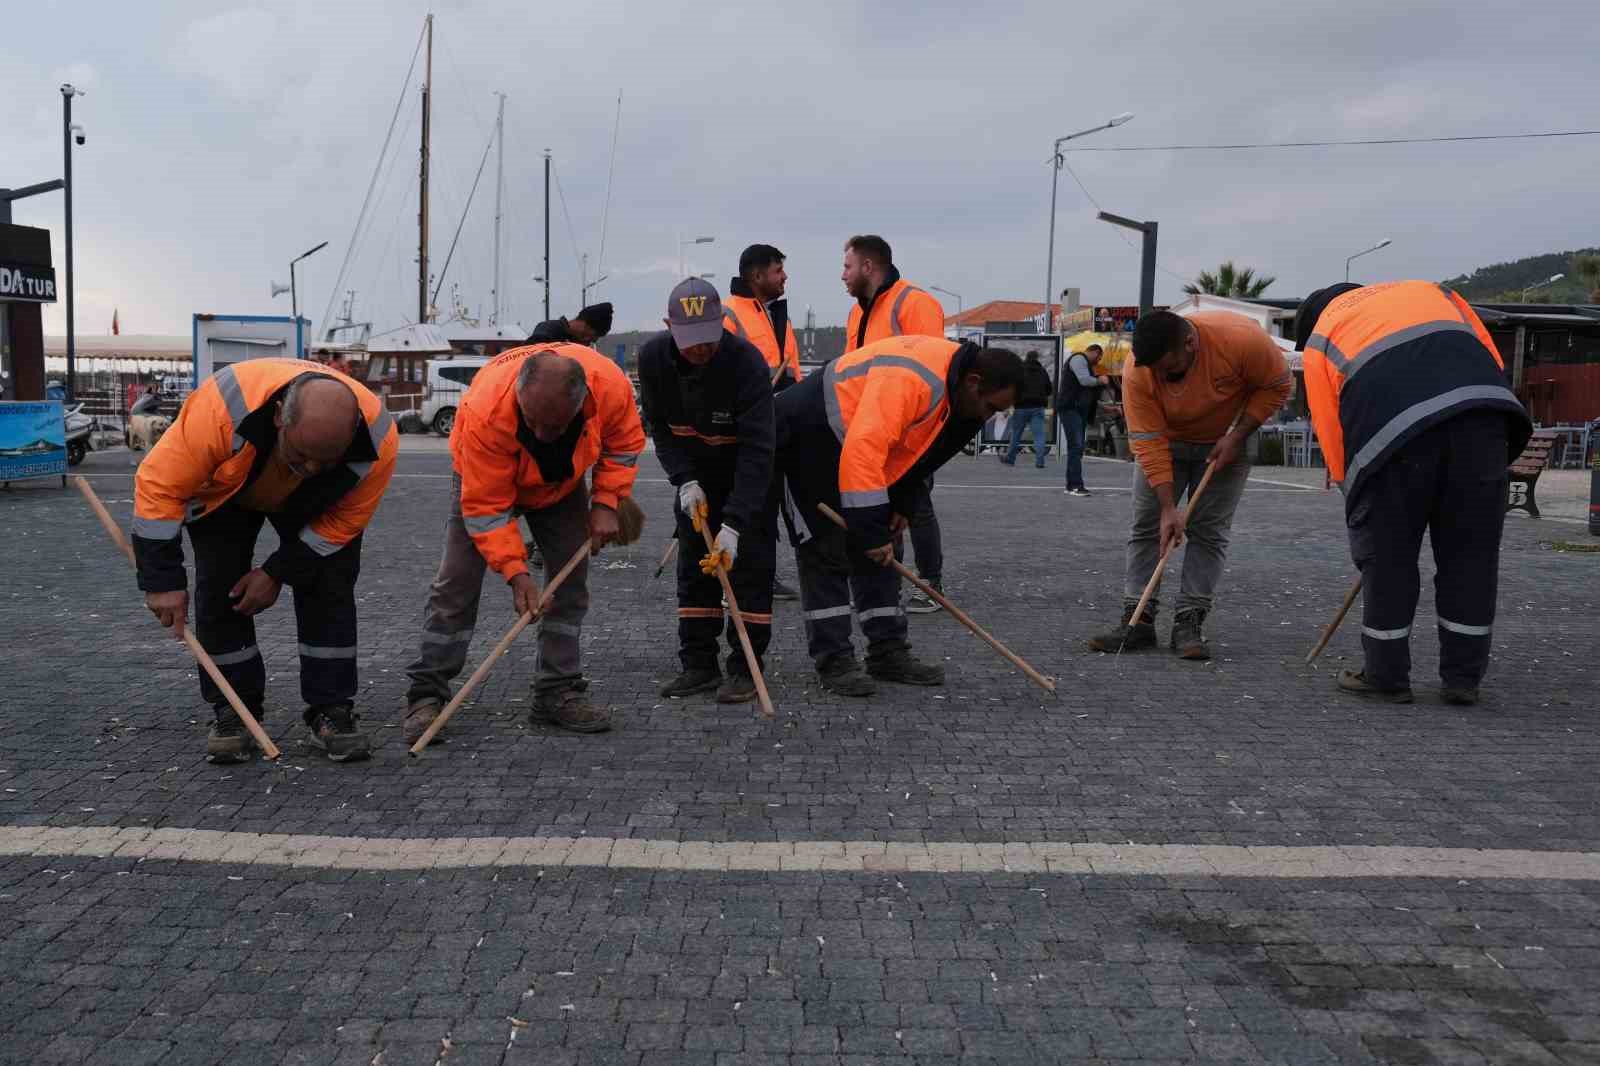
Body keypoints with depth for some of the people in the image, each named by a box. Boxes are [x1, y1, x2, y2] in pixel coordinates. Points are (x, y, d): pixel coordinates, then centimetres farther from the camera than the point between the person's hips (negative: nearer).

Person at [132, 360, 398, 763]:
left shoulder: (378, 438, -39)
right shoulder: (225, 405, -45)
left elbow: (345, 520, -22)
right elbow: (160, 485, -34)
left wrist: (278, 572, -22)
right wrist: (163, 580, -31)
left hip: (314, 504, 1)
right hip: (225, 489, 0)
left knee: (330, 589, -11)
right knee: (219, 590, -8)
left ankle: (331, 711, -2)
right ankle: (234, 711, 5)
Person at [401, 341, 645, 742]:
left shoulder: (611, 385, -36)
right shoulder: (484, 411, -43)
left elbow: (625, 443, -12)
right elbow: (485, 505, -33)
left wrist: (605, 503, -20)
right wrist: (515, 571, -35)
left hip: (562, 482, 3)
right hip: (485, 479, -3)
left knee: (570, 580, -2)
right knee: (457, 583, -9)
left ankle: (558, 693, 6)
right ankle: (426, 695, -1)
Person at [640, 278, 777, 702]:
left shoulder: (747, 360, -33)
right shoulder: (653, 357, -18)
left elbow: (756, 448, -34)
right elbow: (660, 428, -4)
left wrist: (734, 522, -39)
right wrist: (685, 480, -17)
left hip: (752, 470, -4)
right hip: (697, 472, 5)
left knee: (749, 562, -7)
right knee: (693, 564, 5)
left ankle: (744, 669, 1)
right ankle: (699, 664, 13)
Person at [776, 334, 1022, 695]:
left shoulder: (958, 390, -2)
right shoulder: (909, 380, -33)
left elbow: (918, 450, 12)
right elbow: (864, 451, -40)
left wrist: (902, 505, 3)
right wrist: (871, 531, -37)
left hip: (854, 449, 10)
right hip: (809, 439, -10)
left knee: (878, 554, 8)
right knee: (826, 553, -9)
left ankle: (888, 653, 14)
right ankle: (834, 661, -3)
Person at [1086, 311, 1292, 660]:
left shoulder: (1241, 339, -34)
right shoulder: (1137, 374, -30)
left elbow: (1278, 385, -16)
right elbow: (1149, 443, -27)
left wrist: (1236, 436, -22)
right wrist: (1168, 508, -30)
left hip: (1226, 441, -1)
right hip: (1165, 440, 1)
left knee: (1210, 531, -7)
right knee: (1146, 525, -5)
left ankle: (1189, 621, -4)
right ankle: (1138, 620, -2)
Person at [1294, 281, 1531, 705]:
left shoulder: (1319, 340, 26)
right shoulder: (1427, 289, 35)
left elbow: (1332, 436, 17)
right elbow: (1496, 364, 22)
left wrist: (1359, 503, 24)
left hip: (1392, 428, -3)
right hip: (1484, 407, 3)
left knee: (1386, 556, 11)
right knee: (1472, 554, 13)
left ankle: (1385, 676, 19)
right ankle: (1463, 678, 21)